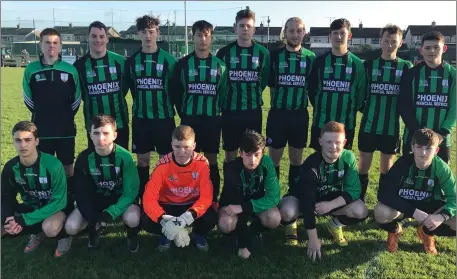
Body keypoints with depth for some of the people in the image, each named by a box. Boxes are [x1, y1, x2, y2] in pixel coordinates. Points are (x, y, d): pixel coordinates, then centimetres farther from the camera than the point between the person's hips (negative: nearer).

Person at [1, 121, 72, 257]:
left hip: (56, 207, -6)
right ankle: (37, 233, 12)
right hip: (31, 207, 6)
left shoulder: (53, 165, -28)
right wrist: (8, 219, -21)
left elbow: (59, 202, -26)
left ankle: (63, 236, 0)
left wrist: (24, 220, -31)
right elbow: (6, 197, 1)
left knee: (50, 228, -37)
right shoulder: (10, 167, -12)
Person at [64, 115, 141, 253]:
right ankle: (95, 230, 15)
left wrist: (111, 212, -31)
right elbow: (82, 192, -8)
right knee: (71, 227, -20)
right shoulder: (84, 158, -14)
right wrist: (92, 218, -21)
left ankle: (132, 235, 4)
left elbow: (131, 191, -18)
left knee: (132, 219, -35)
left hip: (121, 198, -3)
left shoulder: (124, 157, -22)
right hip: (95, 199, 3)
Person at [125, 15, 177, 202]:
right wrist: (140, 105, 12)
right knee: (142, 160, 9)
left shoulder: (168, 59, -3)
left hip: (164, 117, -2)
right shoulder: (132, 61, 3)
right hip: (140, 118, 2)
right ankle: (143, 197, 22)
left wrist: (175, 109, 3)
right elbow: (130, 88, 11)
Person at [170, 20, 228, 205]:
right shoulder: (182, 64, 2)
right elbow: (175, 92, 4)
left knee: (212, 160, 8)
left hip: (212, 120, 1)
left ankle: (214, 199, 20)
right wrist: (183, 113, 3)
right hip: (189, 120, 0)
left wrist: (217, 110, 0)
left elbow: (224, 93, 5)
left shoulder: (219, 65, 5)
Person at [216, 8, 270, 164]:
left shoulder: (263, 53, 0)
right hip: (230, 111, 0)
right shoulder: (224, 52, -2)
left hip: (254, 111, 1)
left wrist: (254, 95, 7)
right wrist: (224, 99, 3)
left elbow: (266, 78, 9)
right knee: (230, 155, 9)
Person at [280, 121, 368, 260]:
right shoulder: (311, 164, -31)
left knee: (361, 211, -24)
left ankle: (335, 225, 9)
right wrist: (313, 238, -34)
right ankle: (292, 224, 4)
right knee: (287, 211, -36)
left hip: (334, 199, 3)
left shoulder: (348, 158, -19)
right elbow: (307, 200, -33)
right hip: (305, 197, -3)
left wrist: (331, 205, -32)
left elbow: (354, 190, -15)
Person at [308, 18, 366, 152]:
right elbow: (311, 88, 5)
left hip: (346, 123, 0)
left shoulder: (357, 63, 1)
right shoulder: (320, 61, 3)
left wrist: (351, 111, -1)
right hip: (321, 122, 0)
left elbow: (361, 92, 3)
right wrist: (320, 107, 2)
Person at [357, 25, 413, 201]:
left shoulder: (406, 67, 3)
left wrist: (402, 112, -4)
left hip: (392, 127, 0)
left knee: (387, 167, 10)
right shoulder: (369, 65, 2)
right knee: (363, 165, 5)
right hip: (369, 125, 0)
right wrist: (366, 109, -2)